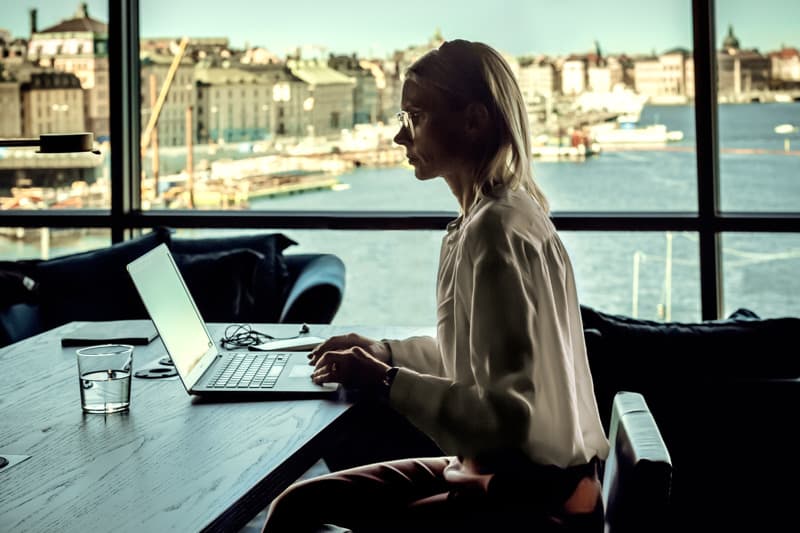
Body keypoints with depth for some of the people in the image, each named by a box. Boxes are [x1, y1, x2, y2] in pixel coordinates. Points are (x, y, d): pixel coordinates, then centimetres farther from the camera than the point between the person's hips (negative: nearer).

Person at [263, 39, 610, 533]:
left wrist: (388, 381, -18)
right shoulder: (482, 218, 9)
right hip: (491, 473, 9)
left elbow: (512, 415, -24)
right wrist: (386, 352, 13)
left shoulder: (499, 231, -22)